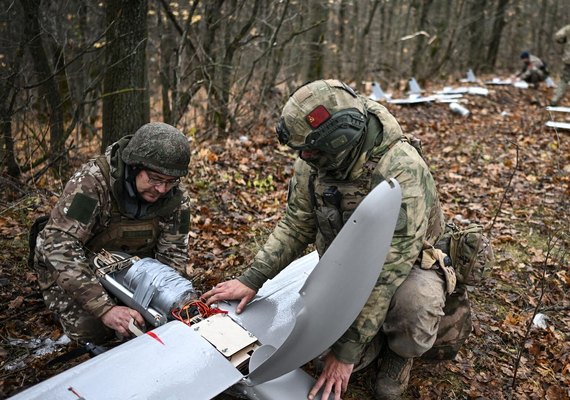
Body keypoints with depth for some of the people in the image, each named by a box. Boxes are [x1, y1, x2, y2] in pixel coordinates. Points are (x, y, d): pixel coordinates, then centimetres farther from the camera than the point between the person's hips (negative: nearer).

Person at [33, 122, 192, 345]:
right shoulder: (93, 181, -33)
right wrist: (104, 308, -48)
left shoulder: (176, 199, -19)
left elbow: (173, 256, -13)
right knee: (91, 330, -22)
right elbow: (59, 245, -40)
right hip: (72, 268, -3)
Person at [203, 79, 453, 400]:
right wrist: (251, 280, -7)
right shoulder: (314, 164, -14)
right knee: (327, 347, -14)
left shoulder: (401, 172, -34)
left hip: (407, 268, -4)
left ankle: (400, 350, -1)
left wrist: (347, 350, -31)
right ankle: (378, 332, 20)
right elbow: (296, 226, 0)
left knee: (413, 301, -37)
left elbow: (389, 270, -34)